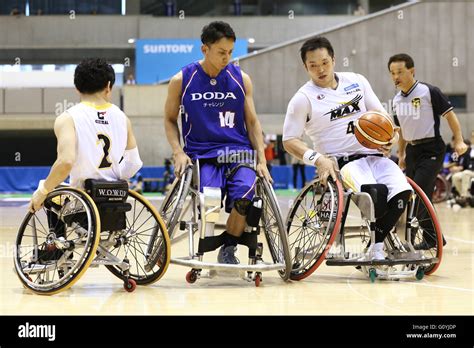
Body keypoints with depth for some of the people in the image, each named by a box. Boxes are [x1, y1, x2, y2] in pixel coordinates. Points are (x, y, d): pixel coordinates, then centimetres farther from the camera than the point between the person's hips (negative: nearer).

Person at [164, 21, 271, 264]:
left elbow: (252, 122, 12)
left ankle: (228, 250, -6)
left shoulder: (241, 79, 7)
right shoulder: (182, 81, 3)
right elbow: (170, 119, 13)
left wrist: (261, 160, 2)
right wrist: (178, 152, -3)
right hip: (202, 155, -1)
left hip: (239, 152, 1)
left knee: (245, 194, -30)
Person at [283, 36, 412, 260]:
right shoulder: (303, 99, -1)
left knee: (402, 191, -24)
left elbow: (380, 114, 19)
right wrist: (318, 159, -18)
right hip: (341, 162, -4)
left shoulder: (356, 81, 12)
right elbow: (290, 141, -2)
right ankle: (390, 241, -8)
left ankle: (376, 248, -13)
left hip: (373, 155, 5)